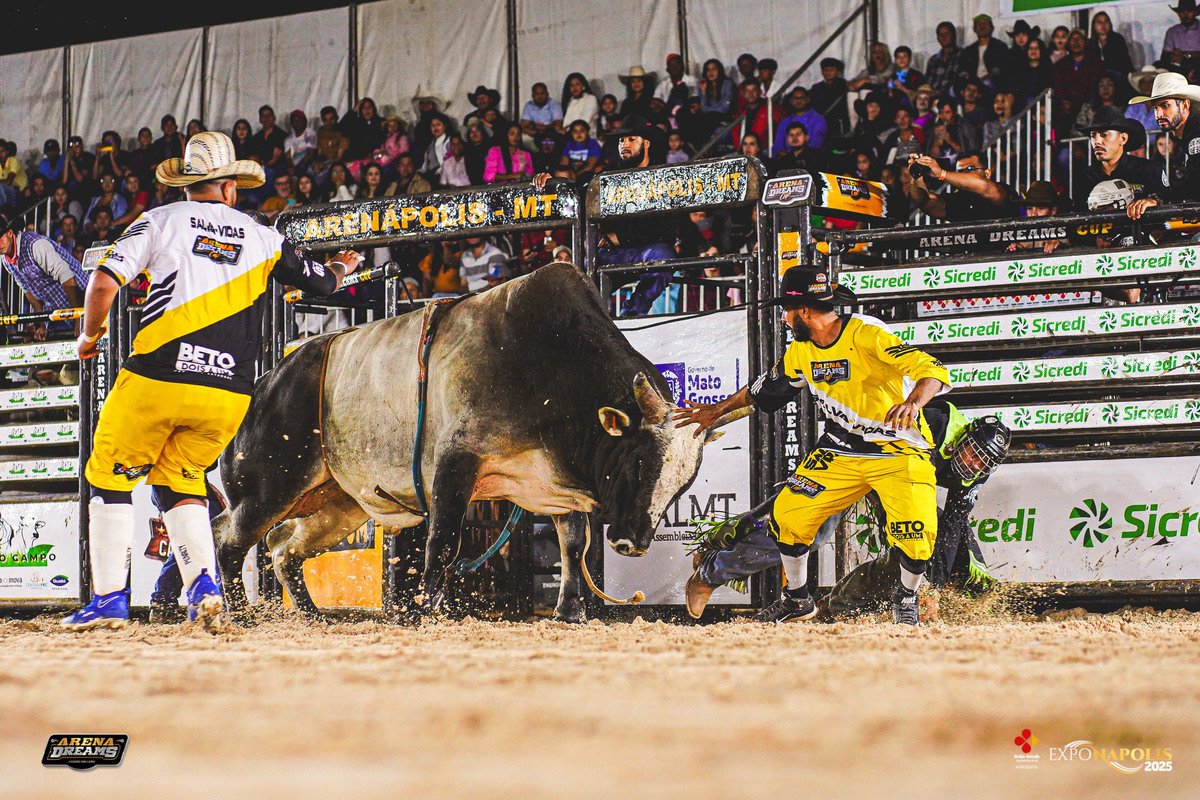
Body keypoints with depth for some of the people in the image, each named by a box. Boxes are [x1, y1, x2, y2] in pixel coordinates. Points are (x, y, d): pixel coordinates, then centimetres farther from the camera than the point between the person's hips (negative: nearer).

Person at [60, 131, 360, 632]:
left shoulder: (160, 222, 5)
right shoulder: (263, 239, 12)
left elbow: (105, 280, -6)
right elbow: (320, 282, 26)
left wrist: (90, 334, 12)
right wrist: (340, 268, 50)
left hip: (156, 379, -3)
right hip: (227, 396, 3)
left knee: (111, 476, 12)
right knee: (180, 479, 20)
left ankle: (110, 598, 5)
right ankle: (203, 587, 0)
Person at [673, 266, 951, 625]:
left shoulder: (867, 336, -22)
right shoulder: (801, 351, 1)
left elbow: (932, 370, -30)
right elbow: (769, 386, 21)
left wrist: (912, 402, -50)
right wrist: (719, 410, 28)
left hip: (899, 450, -6)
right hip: (840, 452, 6)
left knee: (917, 536, -23)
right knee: (787, 515, -4)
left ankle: (906, 596, 10)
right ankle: (798, 601, 20)